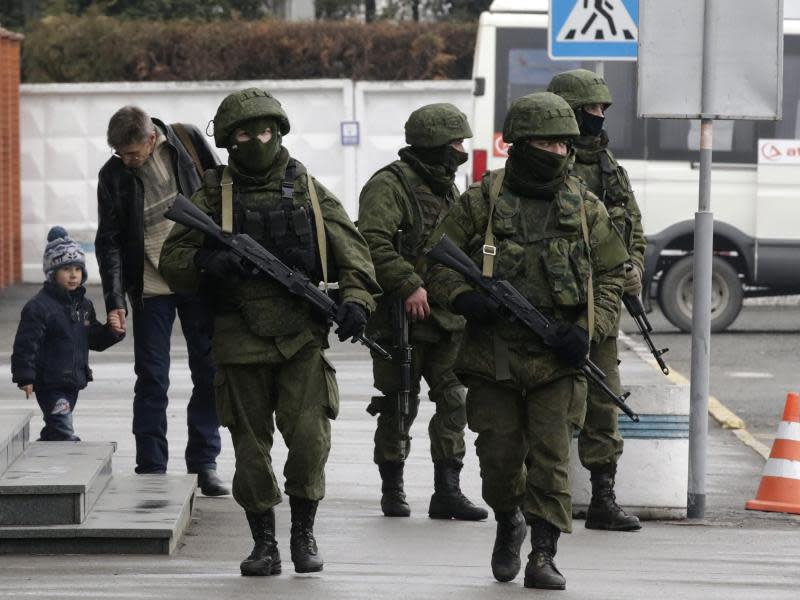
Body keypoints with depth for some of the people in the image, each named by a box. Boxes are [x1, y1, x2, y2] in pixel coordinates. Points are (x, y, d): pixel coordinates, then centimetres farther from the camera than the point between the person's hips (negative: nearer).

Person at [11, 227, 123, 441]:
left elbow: (94, 340, 19)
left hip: (74, 382, 8)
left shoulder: (84, 304, 10)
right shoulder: (39, 306, -14)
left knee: (54, 431, 17)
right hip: (50, 383, -8)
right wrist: (25, 377, -19)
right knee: (63, 431, -14)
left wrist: (111, 332, -1)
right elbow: (26, 344, -15)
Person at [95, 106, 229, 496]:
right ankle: (151, 469, 5)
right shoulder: (113, 175, -5)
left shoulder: (188, 142, -5)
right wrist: (114, 300, -10)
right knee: (151, 380, 0)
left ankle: (204, 463, 15)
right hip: (150, 287, -1)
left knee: (209, 374, 5)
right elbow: (109, 241, -3)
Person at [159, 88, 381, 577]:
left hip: (303, 339, 0)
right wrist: (210, 263, -17)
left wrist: (356, 299, -11)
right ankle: (264, 543, 15)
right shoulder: (214, 195, 6)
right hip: (241, 342, 0)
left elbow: (352, 252, 7)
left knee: (310, 439, -11)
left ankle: (304, 533, 8)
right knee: (251, 448, 4)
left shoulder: (309, 192, 8)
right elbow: (173, 261, 3)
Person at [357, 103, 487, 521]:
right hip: (403, 316, -7)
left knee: (455, 401, 1)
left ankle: (447, 492, 4)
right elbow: (372, 242, -23)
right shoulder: (390, 185, -11)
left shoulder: (447, 188, 17)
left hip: (447, 317, 7)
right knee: (400, 407, 1)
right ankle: (392, 490, 13)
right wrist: (409, 286, -26)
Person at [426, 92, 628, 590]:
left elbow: (612, 275, 10)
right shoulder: (481, 202, 1)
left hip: (557, 358, 0)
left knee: (551, 457, -6)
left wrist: (588, 330, -5)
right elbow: (436, 263, 5)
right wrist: (464, 298, -15)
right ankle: (508, 523, 33)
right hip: (493, 357, 0)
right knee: (499, 456, 5)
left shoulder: (585, 208, 6)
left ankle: (543, 553, -1)